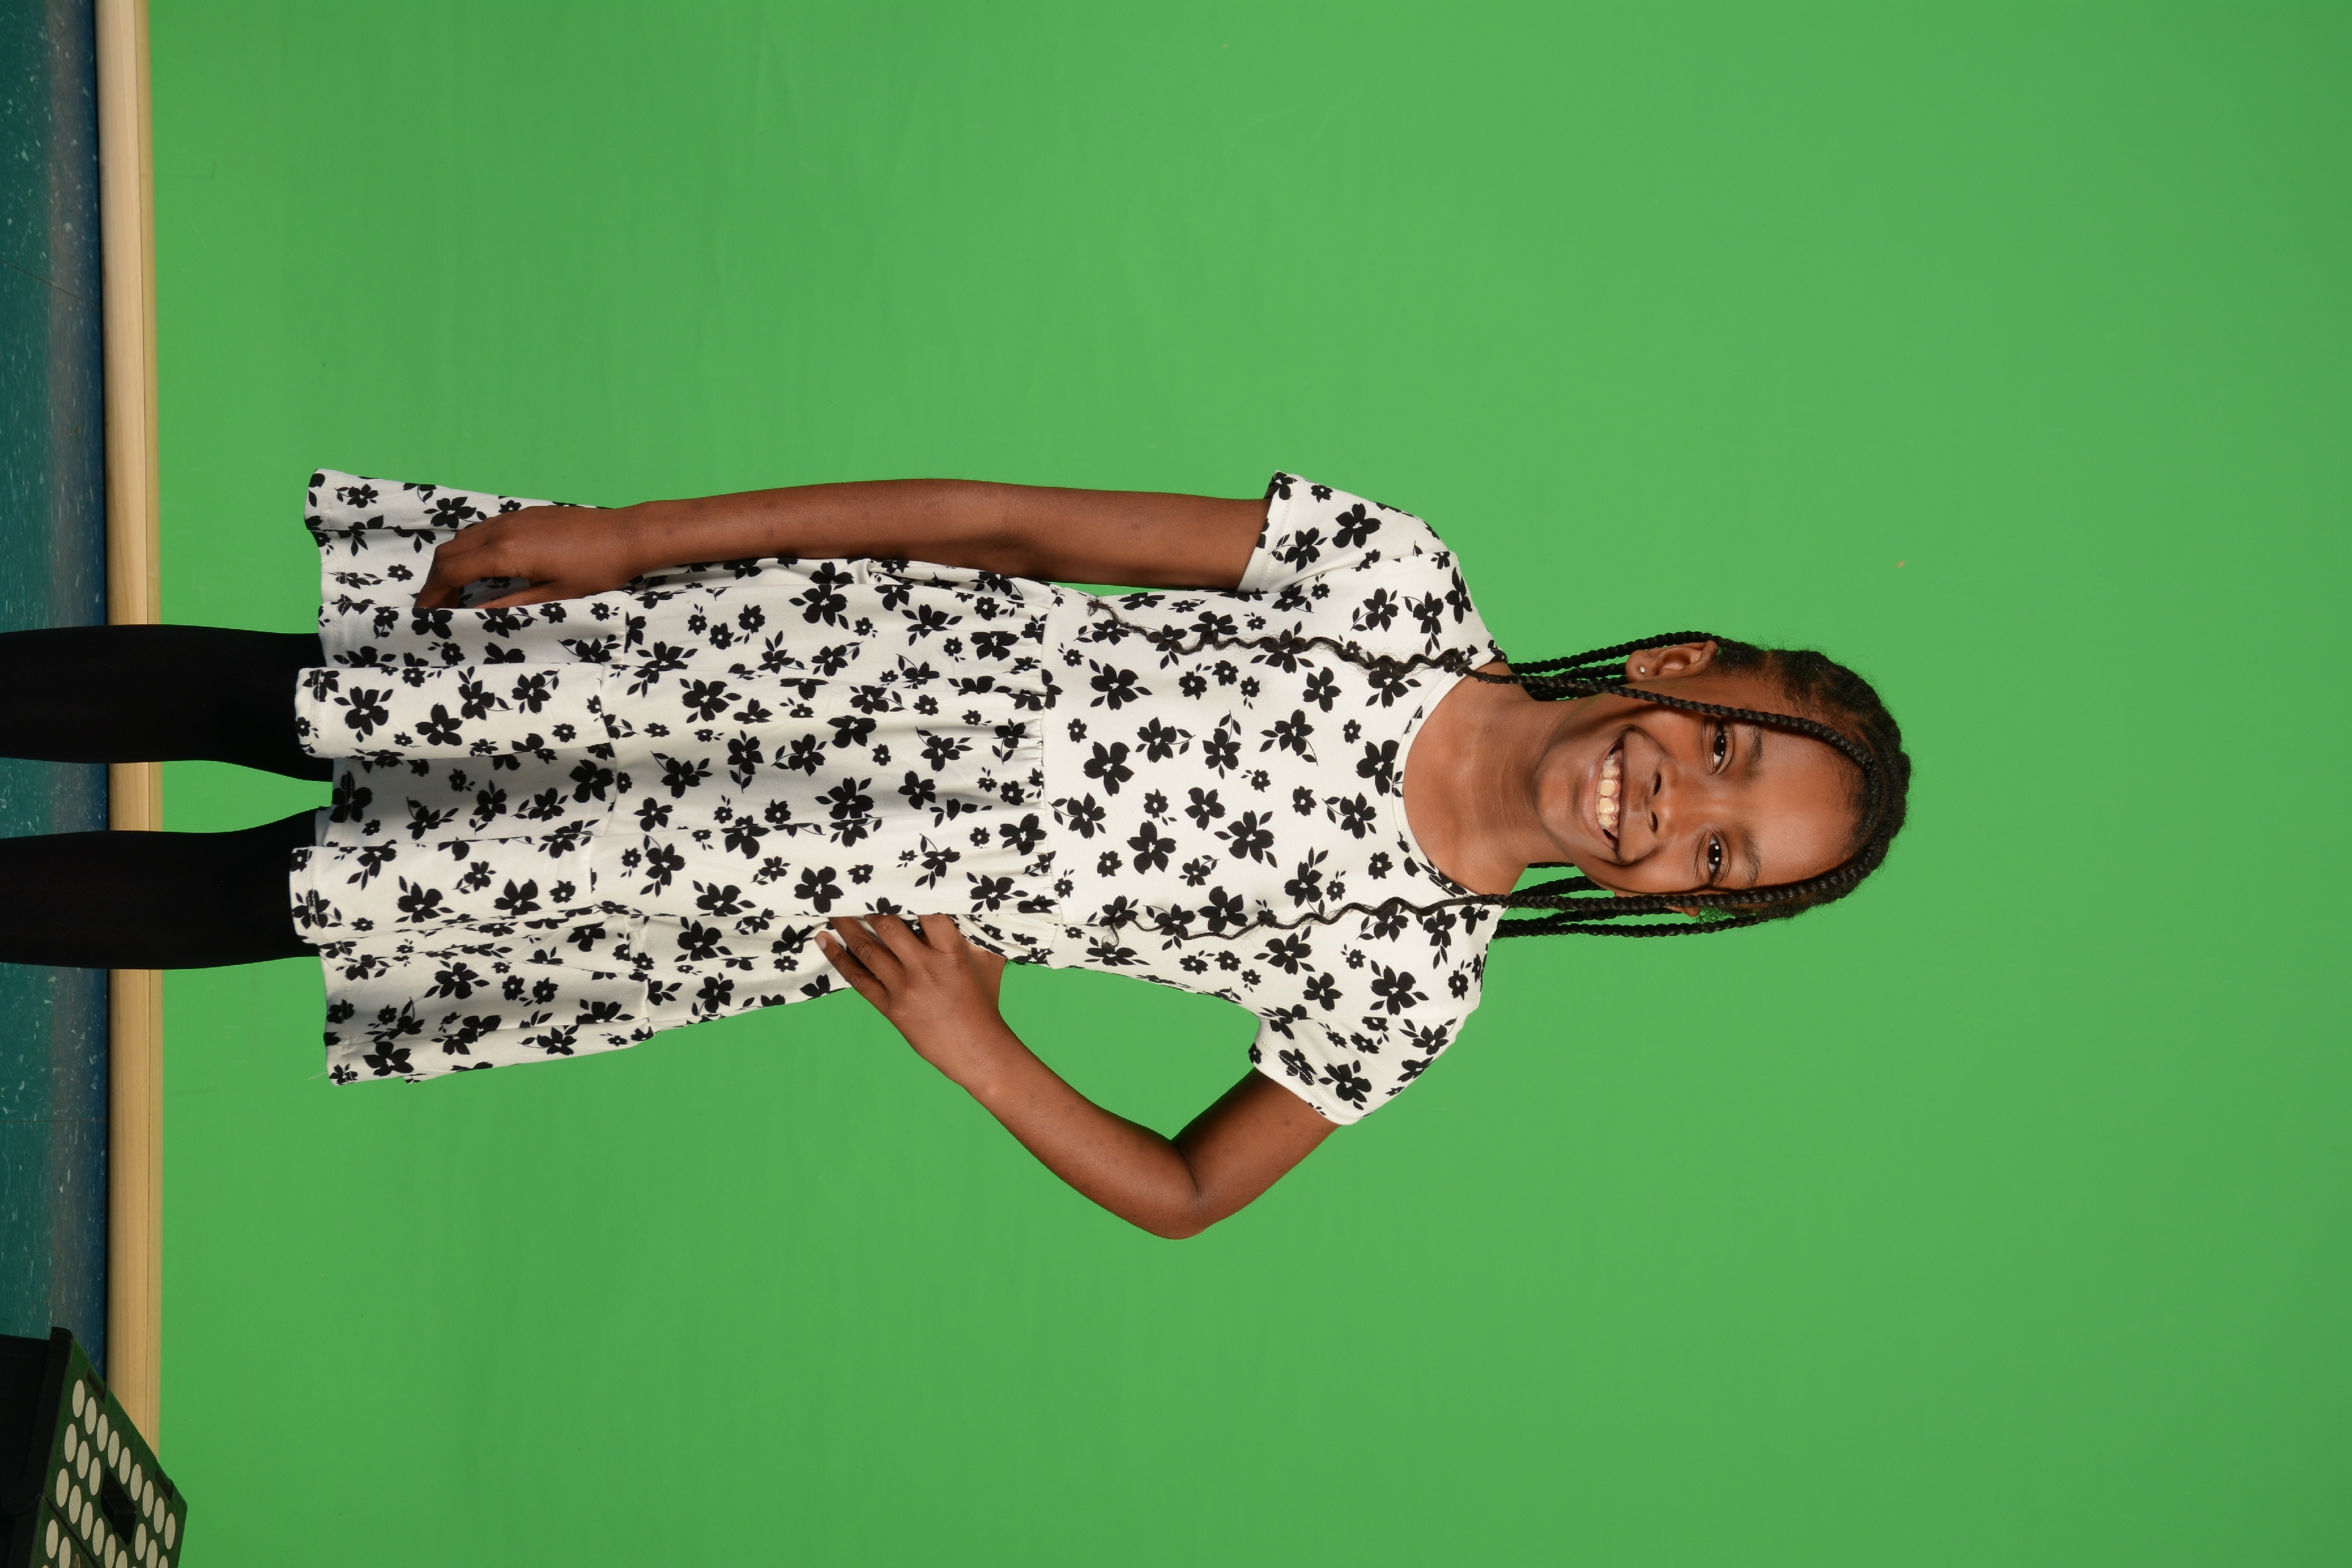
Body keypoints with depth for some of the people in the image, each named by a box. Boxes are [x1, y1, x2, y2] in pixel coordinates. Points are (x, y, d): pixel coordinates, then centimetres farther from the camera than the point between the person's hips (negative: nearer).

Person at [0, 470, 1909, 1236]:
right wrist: (628, 534, -9)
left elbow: (1192, 1190, 2)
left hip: (811, 912, 0)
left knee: (287, 887, 0)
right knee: (293, 701, -2)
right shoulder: (1398, 578, -11)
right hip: (845, 651, 1)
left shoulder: (1406, 974, -8)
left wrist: (976, 1050, -14)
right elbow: (1015, 522, -9)